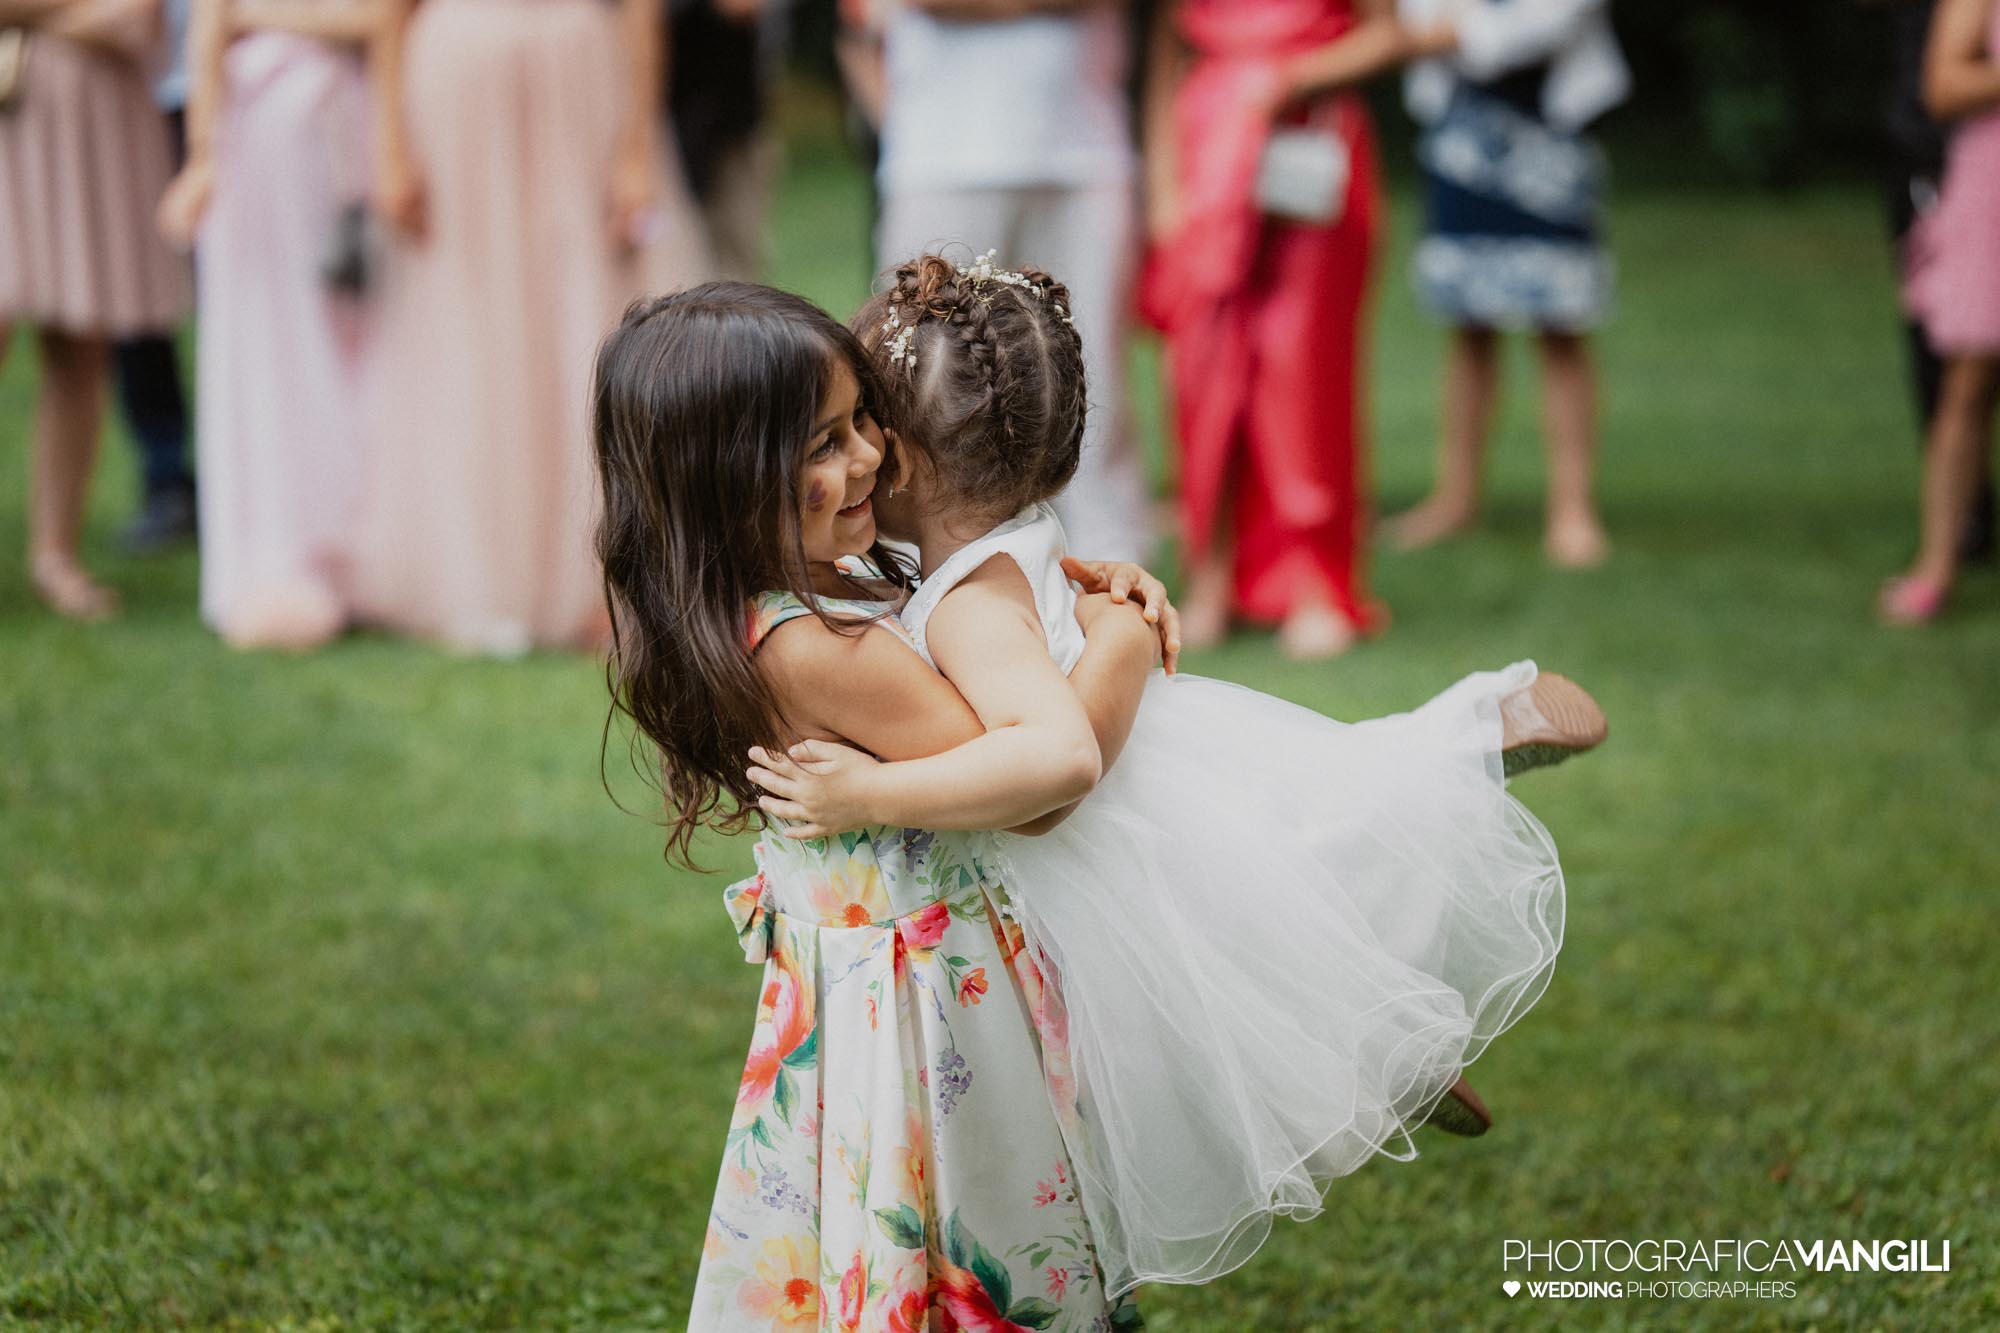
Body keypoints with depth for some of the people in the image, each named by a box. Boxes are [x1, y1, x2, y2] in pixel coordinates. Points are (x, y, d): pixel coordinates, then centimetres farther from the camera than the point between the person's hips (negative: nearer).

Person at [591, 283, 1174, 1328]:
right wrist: (1116, 645, -12)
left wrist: (1084, 579, 1)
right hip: (915, 1007, -9)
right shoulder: (810, 648, -30)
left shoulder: (820, 575, -1)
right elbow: (1045, 773, -27)